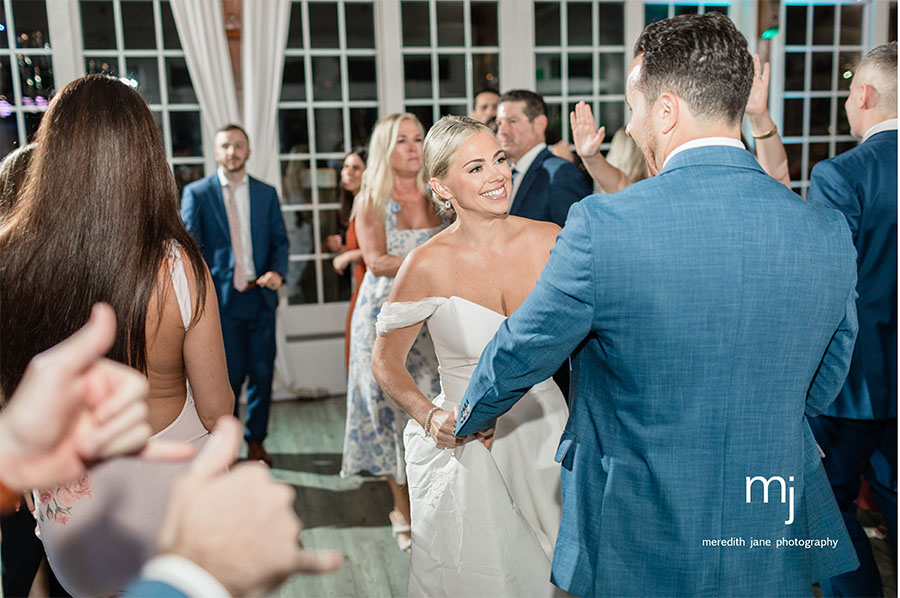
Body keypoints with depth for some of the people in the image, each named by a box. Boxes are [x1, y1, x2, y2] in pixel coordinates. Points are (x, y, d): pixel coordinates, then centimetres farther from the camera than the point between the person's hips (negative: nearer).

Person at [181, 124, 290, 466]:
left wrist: (278, 271, -11)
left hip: (260, 297, 3)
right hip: (221, 297, -3)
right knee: (231, 374, 3)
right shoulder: (197, 192, 1)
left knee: (262, 373, 8)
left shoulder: (266, 193, 10)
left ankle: (255, 440, 25)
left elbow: (279, 240, 10)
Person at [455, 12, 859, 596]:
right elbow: (821, 389, 6)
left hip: (639, 550, -3)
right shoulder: (830, 232, -8)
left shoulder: (603, 226, -23)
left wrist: (470, 419, 12)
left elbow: (518, 357, -9)